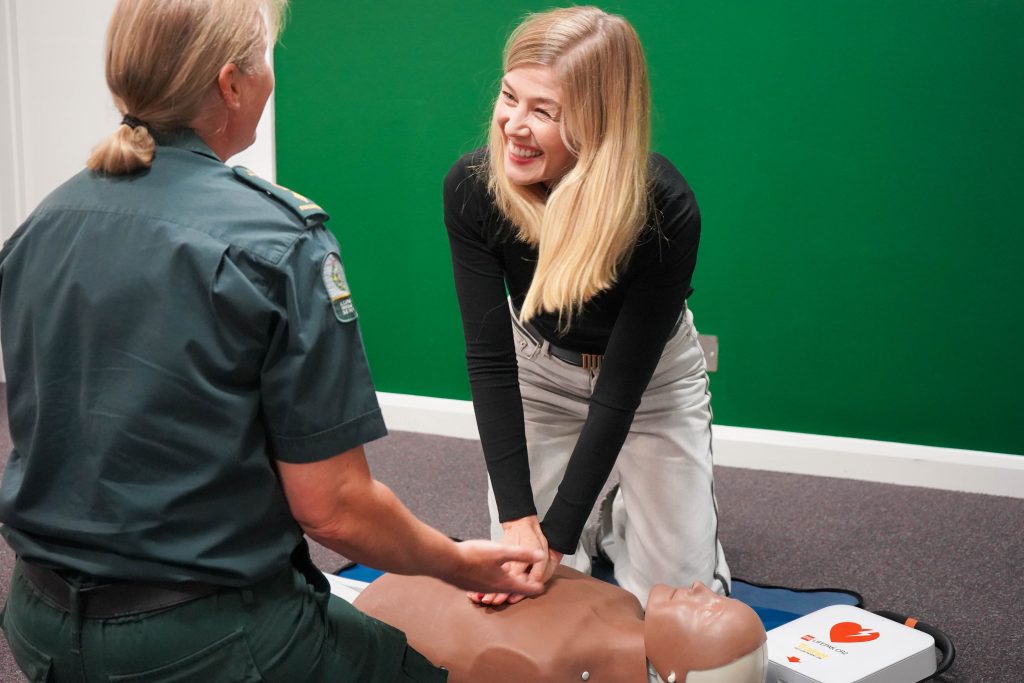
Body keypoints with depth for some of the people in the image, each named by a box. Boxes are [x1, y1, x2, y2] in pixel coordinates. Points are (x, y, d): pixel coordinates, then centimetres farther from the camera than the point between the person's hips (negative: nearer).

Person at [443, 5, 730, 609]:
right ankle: (594, 518, 33)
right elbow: (490, 358, -23)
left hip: (654, 378, -1)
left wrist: (557, 534, -30)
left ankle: (623, 517, 31)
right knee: (519, 579, 2)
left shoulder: (666, 209, -35)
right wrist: (517, 515, -29)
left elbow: (622, 386, -29)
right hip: (538, 370, 2)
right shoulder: (472, 187, -28)